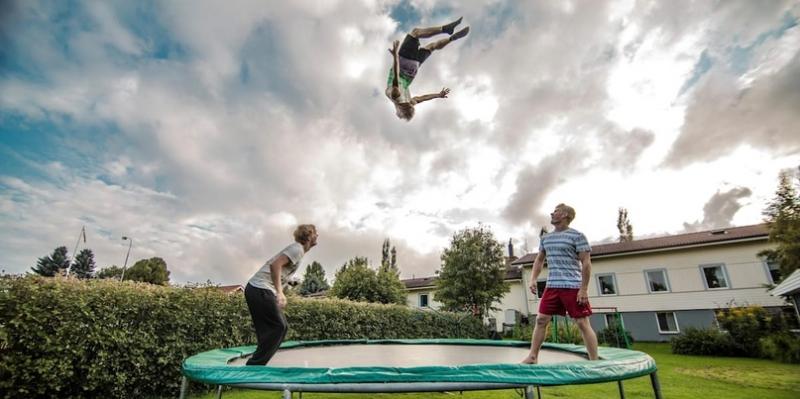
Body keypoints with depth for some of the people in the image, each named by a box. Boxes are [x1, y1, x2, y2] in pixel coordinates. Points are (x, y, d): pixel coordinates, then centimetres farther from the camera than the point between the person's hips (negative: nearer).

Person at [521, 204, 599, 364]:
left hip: (573, 287, -6)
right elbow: (539, 260, 20)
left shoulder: (577, 236, -5)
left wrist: (584, 289, -13)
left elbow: (586, 263, -8)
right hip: (552, 286, 6)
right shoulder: (546, 238, 13)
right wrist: (533, 279, 8)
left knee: (582, 323, 0)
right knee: (541, 320, 5)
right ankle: (532, 357, 13)